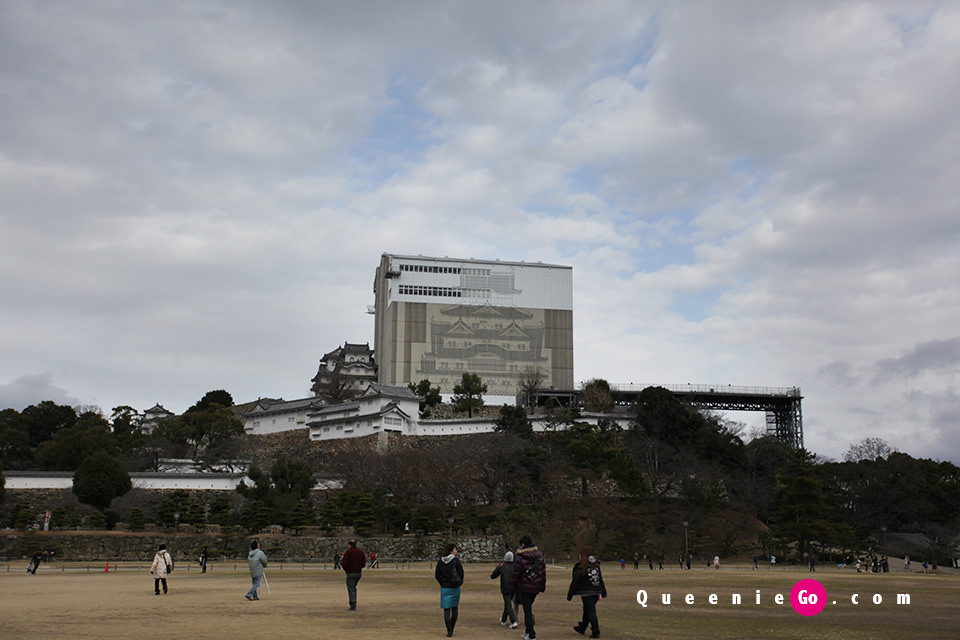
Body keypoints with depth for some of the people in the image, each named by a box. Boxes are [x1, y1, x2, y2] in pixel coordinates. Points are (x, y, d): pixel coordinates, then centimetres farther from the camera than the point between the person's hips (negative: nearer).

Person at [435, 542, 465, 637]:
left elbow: (437, 575, 4)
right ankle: (451, 630, 19)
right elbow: (461, 574, -11)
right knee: (455, 608, 16)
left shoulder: (440, 561, 0)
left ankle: (449, 632, -1)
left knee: (446, 610, 3)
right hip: (455, 588, -1)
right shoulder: (456, 560, -11)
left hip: (444, 588, 1)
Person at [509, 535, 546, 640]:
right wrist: (543, 587, 17)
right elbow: (543, 572, 9)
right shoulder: (539, 555, 4)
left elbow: (515, 575, -10)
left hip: (525, 588, -5)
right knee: (528, 607, 20)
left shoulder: (519, 557, -13)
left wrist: (512, 589, 0)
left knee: (527, 609, 1)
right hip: (536, 587, 5)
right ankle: (527, 630, 23)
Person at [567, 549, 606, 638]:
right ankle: (582, 628, 33)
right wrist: (603, 592, 21)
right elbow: (601, 580, 15)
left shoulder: (580, 568, -11)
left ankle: (596, 632, -8)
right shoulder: (596, 566, 10)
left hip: (587, 593, -7)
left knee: (591, 612, -4)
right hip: (596, 592, 7)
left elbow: (574, 583, -8)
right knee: (587, 611, 20)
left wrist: (569, 595, 0)